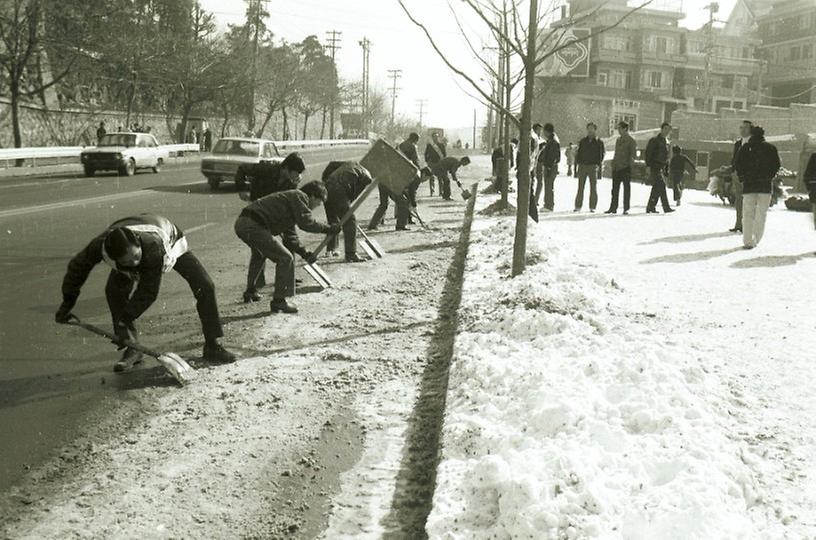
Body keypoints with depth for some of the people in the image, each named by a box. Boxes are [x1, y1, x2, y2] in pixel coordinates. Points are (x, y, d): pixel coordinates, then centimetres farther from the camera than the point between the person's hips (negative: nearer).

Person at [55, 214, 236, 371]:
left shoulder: (155, 249, -49)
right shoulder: (100, 245, -39)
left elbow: (148, 292, -36)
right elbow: (78, 267, -18)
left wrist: (125, 320, -33)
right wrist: (67, 303, -12)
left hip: (171, 243, -3)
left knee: (204, 286, -17)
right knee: (114, 291, -19)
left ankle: (213, 346, -6)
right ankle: (132, 349, -6)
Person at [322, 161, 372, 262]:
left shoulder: (352, 164, 26)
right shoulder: (367, 177, 6)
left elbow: (332, 164, 22)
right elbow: (356, 195, 3)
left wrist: (325, 179, 26)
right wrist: (348, 205, 14)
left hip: (327, 186, 8)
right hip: (338, 190, -8)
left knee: (332, 220, 23)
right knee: (350, 221, -2)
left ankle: (331, 249, 35)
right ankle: (351, 254, -7)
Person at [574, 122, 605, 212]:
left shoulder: (599, 142, 6)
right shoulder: (582, 141, 12)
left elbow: (602, 154, 5)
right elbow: (578, 153, 11)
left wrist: (600, 164, -7)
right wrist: (576, 164, 3)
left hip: (593, 166, -2)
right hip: (582, 165, 2)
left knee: (593, 188, 0)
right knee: (580, 187, 1)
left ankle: (592, 207, 4)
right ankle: (578, 206, 5)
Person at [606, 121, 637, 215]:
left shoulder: (631, 141, -4)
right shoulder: (618, 140, 16)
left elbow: (633, 154, -8)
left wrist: (630, 163, -20)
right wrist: (613, 163, 14)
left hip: (626, 167, -7)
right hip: (616, 167, 7)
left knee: (626, 188, 0)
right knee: (615, 188, 7)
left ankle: (626, 208, 4)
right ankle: (613, 208, 11)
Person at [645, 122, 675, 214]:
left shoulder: (666, 142, 17)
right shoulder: (654, 140, -7)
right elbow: (648, 154, -12)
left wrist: (666, 167, 19)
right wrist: (648, 166, -18)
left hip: (661, 168, 8)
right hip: (654, 167, -8)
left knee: (657, 188, 9)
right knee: (661, 185, -15)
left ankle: (651, 207, 16)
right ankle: (666, 208, -17)